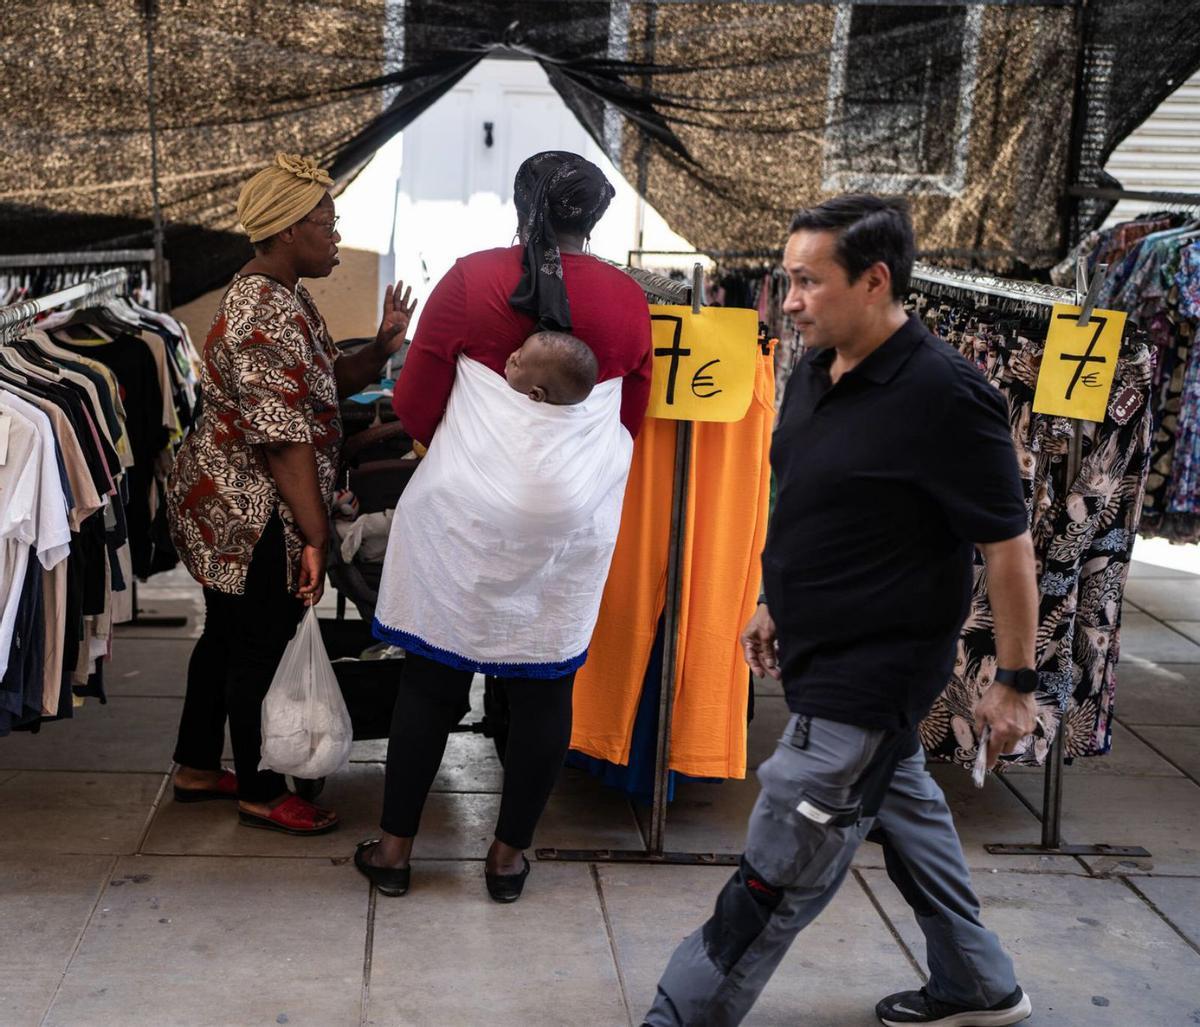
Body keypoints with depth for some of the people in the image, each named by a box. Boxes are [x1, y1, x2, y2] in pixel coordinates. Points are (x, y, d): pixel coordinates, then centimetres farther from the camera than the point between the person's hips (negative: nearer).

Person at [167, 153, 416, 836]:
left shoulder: (283, 296, 9)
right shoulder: (265, 312, -23)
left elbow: (327, 384, 13)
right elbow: (284, 437, -26)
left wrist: (382, 346, -3)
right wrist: (315, 537, -24)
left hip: (226, 501, 10)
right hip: (254, 514, -10)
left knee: (226, 635, 19)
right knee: (262, 648, 3)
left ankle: (198, 768, 33)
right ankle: (261, 794, 18)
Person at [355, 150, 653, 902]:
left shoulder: (471, 280, -5)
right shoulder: (628, 299, 1)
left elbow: (414, 407, -1)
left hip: (467, 509, -1)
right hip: (574, 518, 2)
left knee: (434, 675, 9)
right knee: (545, 684, 11)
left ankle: (395, 847, 21)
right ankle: (511, 854, 22)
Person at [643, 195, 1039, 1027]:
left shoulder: (944, 395, -23)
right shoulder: (817, 373, 3)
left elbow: (1007, 543, -18)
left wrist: (1015, 682, -14)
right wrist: (777, 604, 20)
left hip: (870, 674, -9)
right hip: (825, 651, 10)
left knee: (781, 872, -2)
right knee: (904, 810, 23)